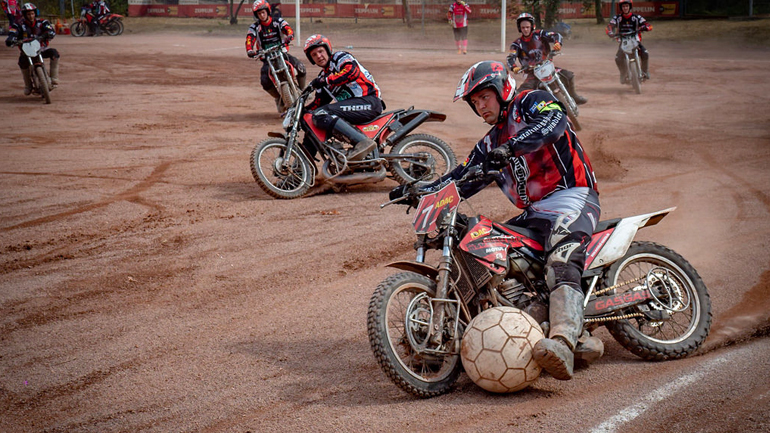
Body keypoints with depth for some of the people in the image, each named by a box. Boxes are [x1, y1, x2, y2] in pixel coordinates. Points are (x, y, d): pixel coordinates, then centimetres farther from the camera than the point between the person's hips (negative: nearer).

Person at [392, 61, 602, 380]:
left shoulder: (532, 102, 2)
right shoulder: (490, 144, 25)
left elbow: (553, 122, -21)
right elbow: (461, 179, 20)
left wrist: (510, 148, -34)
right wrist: (420, 191, 4)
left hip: (572, 198, -9)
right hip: (534, 215, 9)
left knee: (562, 268, -32)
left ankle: (562, 344, -55)